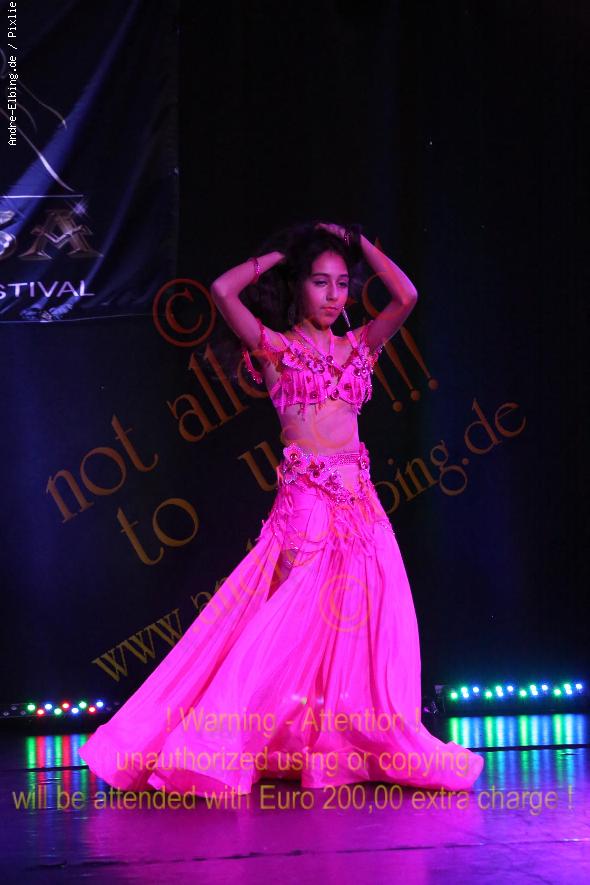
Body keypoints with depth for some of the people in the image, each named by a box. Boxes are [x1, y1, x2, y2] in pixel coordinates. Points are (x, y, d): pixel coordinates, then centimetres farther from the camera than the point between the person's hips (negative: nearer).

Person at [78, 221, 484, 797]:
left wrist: (358, 242, 12)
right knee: (285, 626, -9)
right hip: (304, 501, -5)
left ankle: (350, 748, 13)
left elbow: (406, 295, 4)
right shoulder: (274, 347, 4)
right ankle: (213, 750, -4)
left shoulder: (358, 346, 15)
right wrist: (280, 255, 5)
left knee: (366, 630, 3)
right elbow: (224, 290, -9)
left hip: (359, 501, 5)